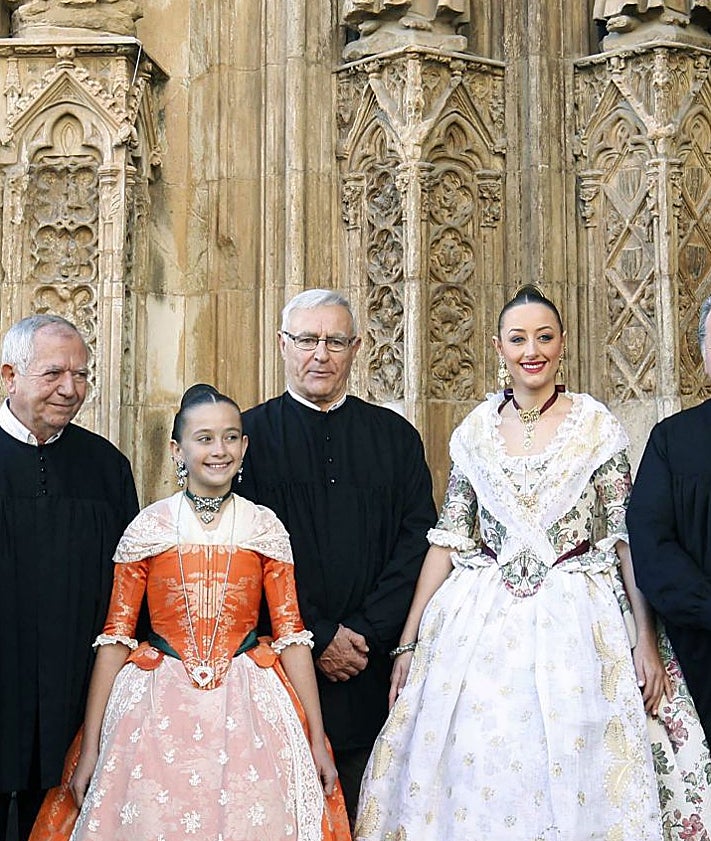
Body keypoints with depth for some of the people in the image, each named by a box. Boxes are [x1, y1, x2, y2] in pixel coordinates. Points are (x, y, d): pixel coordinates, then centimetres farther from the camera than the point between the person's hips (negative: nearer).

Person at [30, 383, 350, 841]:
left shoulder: (266, 527, 2)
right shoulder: (148, 527, -1)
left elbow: (290, 633, 2)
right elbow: (115, 636, 0)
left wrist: (317, 739, 0)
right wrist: (90, 746, -3)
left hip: (247, 707, 1)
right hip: (159, 704, 0)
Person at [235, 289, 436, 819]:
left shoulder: (395, 437, 10)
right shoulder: (250, 434, 2)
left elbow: (418, 542, 3)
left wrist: (365, 635, -7)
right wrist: (318, 639, -9)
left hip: (373, 673, 2)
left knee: (366, 816, 4)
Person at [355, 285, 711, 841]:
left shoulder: (595, 424, 0)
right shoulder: (475, 431, 6)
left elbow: (629, 535, -2)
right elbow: (448, 539, 7)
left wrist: (648, 641, -9)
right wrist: (409, 641, 3)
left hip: (574, 622, -2)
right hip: (482, 625, 2)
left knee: (570, 785, -1)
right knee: (474, 785, 4)